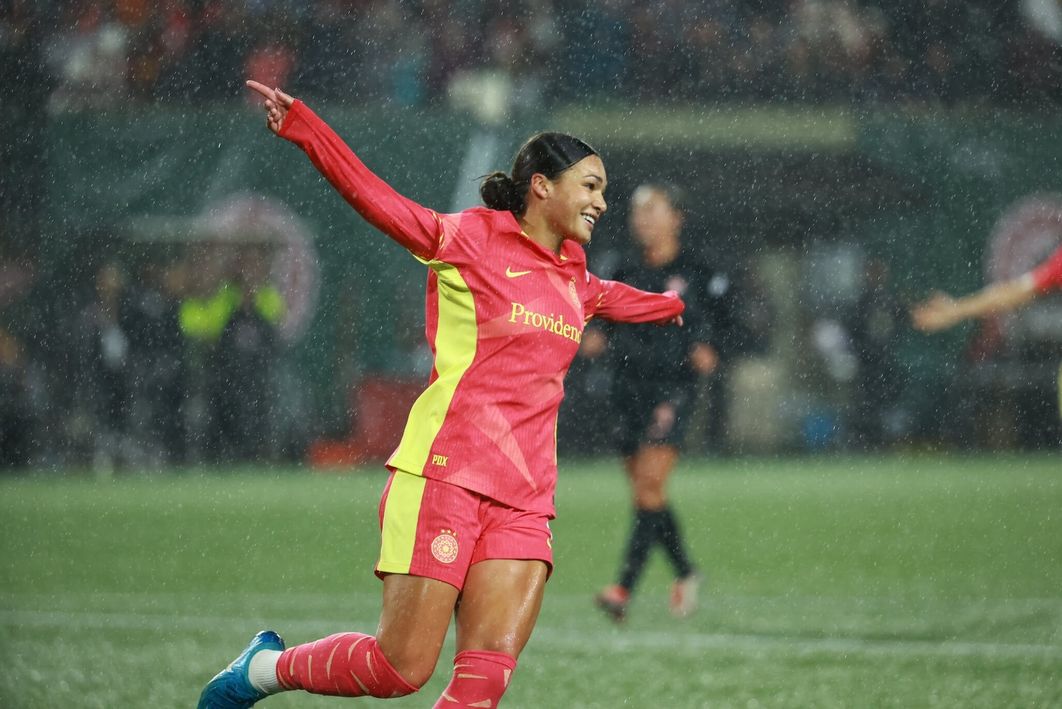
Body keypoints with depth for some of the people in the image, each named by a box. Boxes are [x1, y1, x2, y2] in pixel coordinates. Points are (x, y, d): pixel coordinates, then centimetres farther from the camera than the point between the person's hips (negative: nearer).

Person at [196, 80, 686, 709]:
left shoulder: (573, 271, 19)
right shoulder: (472, 238, -2)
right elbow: (374, 197, -8)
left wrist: (668, 305, 60)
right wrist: (298, 123, -19)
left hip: (523, 502, 6)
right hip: (445, 476, -6)